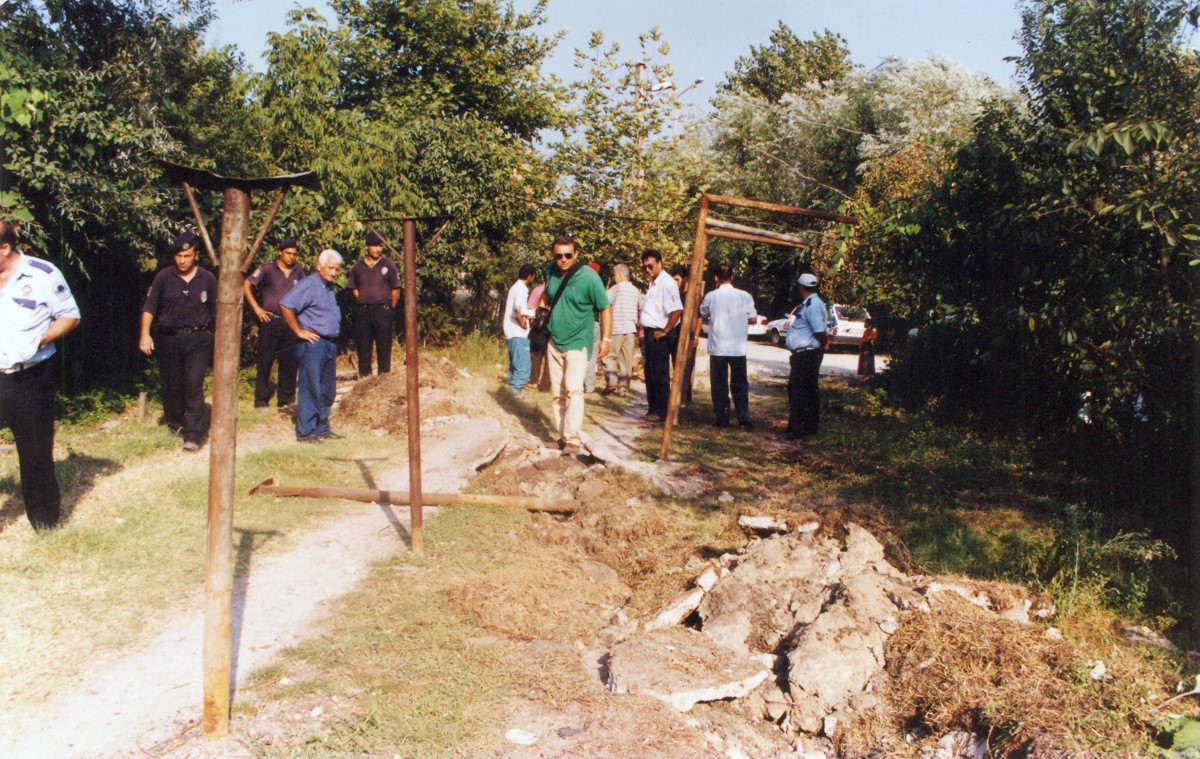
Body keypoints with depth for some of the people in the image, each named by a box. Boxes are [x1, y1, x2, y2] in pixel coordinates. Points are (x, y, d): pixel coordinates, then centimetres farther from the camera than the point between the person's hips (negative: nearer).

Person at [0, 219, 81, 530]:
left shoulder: (42, 274, -5)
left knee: (36, 451, 9)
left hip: (31, 379, -3)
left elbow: (70, 316, 0)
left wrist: (41, 339, -16)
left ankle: (44, 515, 24)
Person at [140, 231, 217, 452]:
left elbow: (216, 311, 9)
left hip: (198, 338, -2)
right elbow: (149, 307, 1)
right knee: (171, 385, 10)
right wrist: (145, 334, -9)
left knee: (194, 386, -11)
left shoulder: (207, 279, 2)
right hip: (169, 338, 2)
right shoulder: (163, 278, 2)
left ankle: (194, 434, -10)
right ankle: (175, 423, 33)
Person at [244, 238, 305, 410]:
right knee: (265, 362, 1)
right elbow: (246, 285, -6)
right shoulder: (267, 269, -4)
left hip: (291, 323, 4)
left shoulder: (298, 271, 8)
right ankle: (261, 401, 9)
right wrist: (256, 308, -9)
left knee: (290, 363, 6)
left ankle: (286, 400, 16)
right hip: (270, 321, -4)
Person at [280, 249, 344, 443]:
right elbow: (285, 305, -20)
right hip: (313, 343, -9)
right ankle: (305, 431, -1)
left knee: (327, 390, 12)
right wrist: (299, 331, -17)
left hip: (330, 344, 9)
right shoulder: (309, 284, -10)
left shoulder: (330, 288, 18)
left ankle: (321, 427, 22)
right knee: (311, 389, -6)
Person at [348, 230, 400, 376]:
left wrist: (390, 309, 1)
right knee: (363, 346, 5)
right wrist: (363, 303, 6)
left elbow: (396, 290, 4)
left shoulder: (388, 265, 2)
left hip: (383, 310, -2)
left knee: (384, 346, 0)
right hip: (363, 311, 2)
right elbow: (354, 289, 15)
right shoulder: (358, 267, 9)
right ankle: (364, 375, 12)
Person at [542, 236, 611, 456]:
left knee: (573, 390, -19)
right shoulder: (550, 271, 2)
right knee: (557, 394, 10)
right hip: (554, 343, 6)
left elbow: (605, 308, -11)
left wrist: (606, 339, -17)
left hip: (578, 343, -6)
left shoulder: (588, 277, -15)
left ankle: (573, 440, -19)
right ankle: (563, 437, 19)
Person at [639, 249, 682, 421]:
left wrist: (664, 331, -20)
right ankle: (653, 409, 24)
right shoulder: (653, 283, 14)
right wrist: (644, 330, 14)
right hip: (650, 333, 10)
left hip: (659, 335, -10)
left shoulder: (666, 283, -16)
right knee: (650, 373, 15)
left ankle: (661, 412, 4)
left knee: (660, 375, -3)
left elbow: (677, 310, -27)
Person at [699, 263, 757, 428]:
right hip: (738, 348, 1)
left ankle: (722, 418, 8)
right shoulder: (745, 296, -3)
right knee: (739, 383, 10)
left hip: (718, 348, -1)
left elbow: (703, 315, 11)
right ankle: (744, 418, 7)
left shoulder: (711, 296, -4)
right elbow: (752, 319, 3)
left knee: (719, 384, 8)